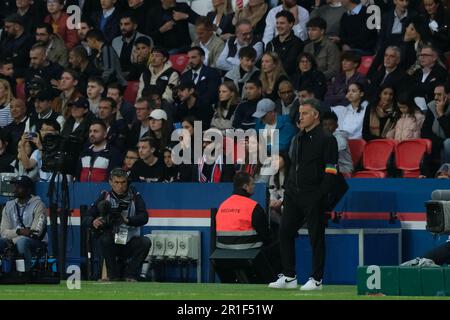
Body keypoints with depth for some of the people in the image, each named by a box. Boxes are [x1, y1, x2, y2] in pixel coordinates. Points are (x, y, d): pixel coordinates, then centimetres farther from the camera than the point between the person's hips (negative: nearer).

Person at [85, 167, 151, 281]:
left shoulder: (134, 196, 1)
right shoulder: (105, 197, 1)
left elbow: (144, 217, -13)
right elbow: (87, 218, -4)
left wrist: (127, 220, -33)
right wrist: (93, 222, -29)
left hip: (130, 244, 0)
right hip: (111, 244, 0)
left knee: (145, 242, -28)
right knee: (104, 239, -32)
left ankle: (130, 275, -13)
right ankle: (113, 275, -16)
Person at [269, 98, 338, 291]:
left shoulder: (326, 140, -6)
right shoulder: (297, 139, 17)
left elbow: (331, 172, -11)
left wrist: (321, 195, -18)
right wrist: (287, 190, 12)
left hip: (313, 197, -8)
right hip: (293, 196, 8)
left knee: (316, 237, -1)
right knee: (285, 233, 4)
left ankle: (317, 280, 4)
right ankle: (289, 277, 10)